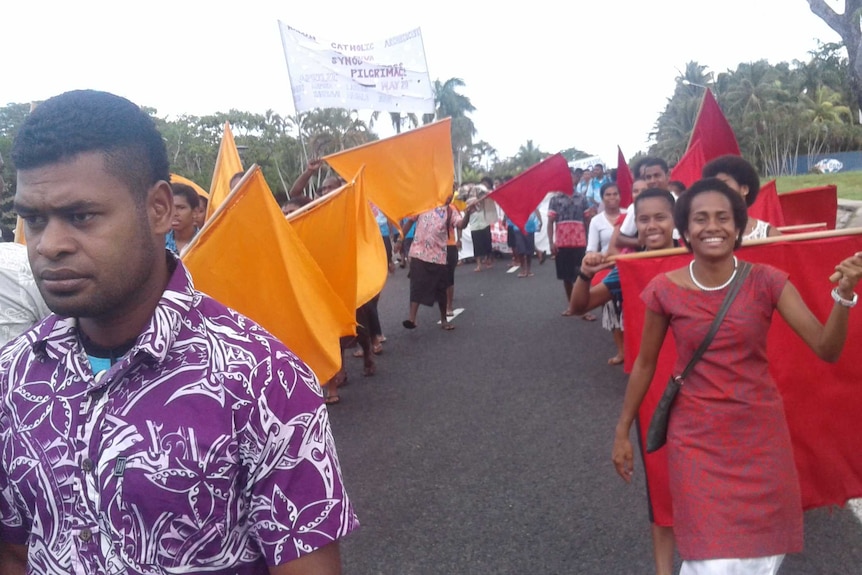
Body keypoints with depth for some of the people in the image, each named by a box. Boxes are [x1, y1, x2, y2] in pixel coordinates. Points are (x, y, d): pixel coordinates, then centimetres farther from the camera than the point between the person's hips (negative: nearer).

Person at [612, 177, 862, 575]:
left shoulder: (767, 281, -6)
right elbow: (645, 363, 2)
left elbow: (827, 349, -10)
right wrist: (622, 431, 6)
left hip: (761, 433, 2)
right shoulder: (665, 290, -8)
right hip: (697, 438, -1)